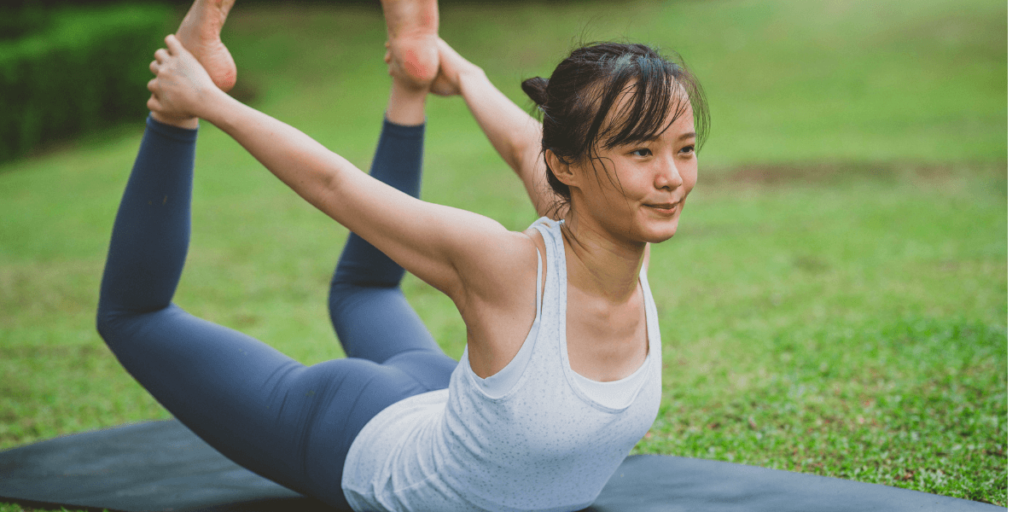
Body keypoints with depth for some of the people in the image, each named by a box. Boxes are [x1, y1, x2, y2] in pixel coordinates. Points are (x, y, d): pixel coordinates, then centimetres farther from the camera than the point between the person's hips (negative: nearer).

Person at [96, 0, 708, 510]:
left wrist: (463, 73, 16)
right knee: (135, 312, 12)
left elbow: (523, 147, -3)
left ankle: (415, 67, 38)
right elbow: (333, 182, -29)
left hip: (438, 400, 5)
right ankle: (197, 60, 13)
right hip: (357, 440, -5)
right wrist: (205, 103, -17)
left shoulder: (630, 247, -23)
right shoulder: (505, 265, -41)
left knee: (362, 289, 38)